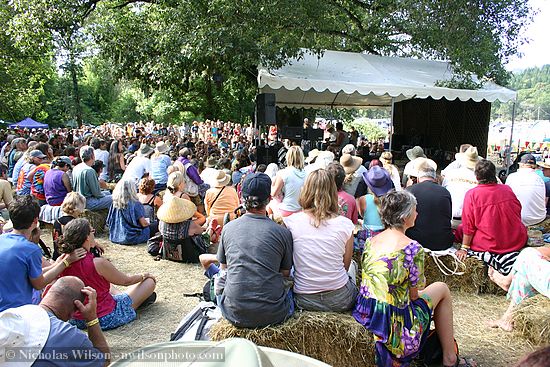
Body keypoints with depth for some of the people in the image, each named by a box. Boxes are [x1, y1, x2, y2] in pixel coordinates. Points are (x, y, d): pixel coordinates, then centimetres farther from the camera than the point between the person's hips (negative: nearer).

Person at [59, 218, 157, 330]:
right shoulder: (98, 263, -26)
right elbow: (126, 280, -8)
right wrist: (144, 275, 10)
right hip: (105, 320, -7)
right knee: (150, 281, 6)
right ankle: (141, 299, 37)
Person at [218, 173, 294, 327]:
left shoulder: (228, 228, -1)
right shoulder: (283, 232, -7)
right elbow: (285, 273, 6)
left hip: (235, 314, 1)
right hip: (273, 315, -1)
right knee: (289, 286, 29)